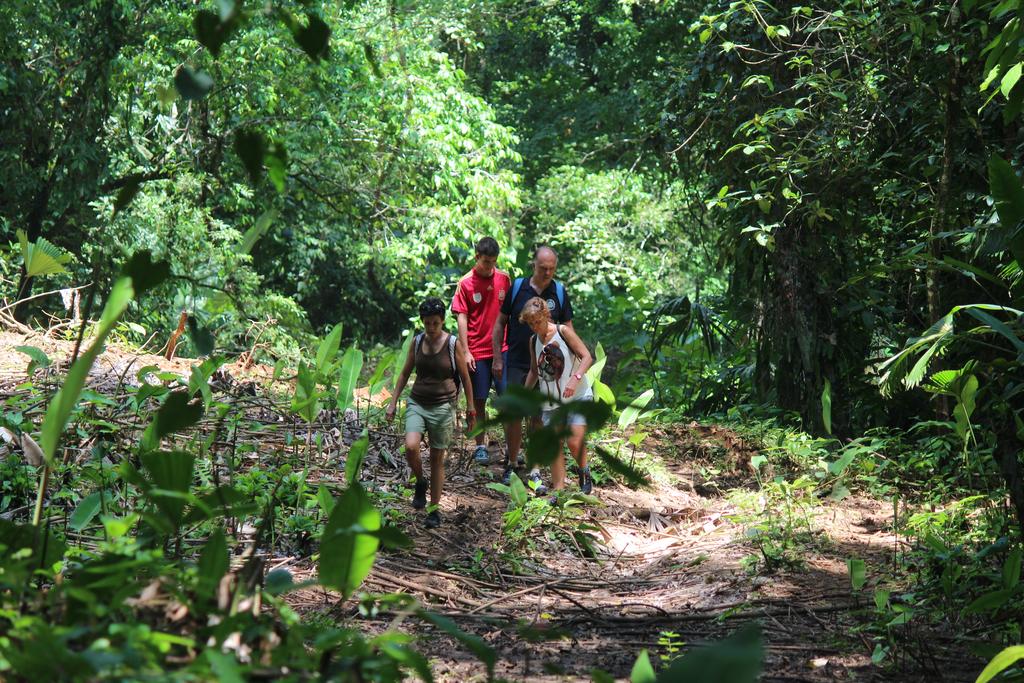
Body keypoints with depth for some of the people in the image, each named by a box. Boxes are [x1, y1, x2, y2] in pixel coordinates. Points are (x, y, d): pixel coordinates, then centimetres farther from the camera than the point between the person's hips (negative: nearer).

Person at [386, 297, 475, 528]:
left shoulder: (453, 345, -5)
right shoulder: (417, 342, 3)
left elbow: (465, 378, 2)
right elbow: (405, 373, 13)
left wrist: (470, 409, 5)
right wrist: (393, 402, 9)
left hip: (443, 407, -2)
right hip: (417, 403, 2)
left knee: (437, 458, 5)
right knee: (411, 446, -23)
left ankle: (434, 510, 16)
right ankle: (420, 483, 7)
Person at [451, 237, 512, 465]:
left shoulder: (504, 279, 5)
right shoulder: (466, 283, -3)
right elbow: (462, 318, -4)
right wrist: (466, 351, -9)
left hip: (502, 349, 2)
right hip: (477, 351, -2)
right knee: (479, 400, 4)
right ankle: (480, 446, 14)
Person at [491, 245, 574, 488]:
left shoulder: (559, 292, 1)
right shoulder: (517, 287, -1)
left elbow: (567, 328, 7)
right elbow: (500, 323, 6)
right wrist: (497, 357, 2)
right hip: (517, 364, 0)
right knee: (514, 415, -1)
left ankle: (535, 472, 8)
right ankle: (512, 462, 17)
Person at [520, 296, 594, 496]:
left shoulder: (563, 331, -8)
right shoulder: (533, 341, 8)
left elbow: (587, 357, -14)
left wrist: (575, 378, -29)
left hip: (577, 397, -5)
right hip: (551, 402, 5)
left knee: (575, 442, -16)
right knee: (554, 446, -1)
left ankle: (584, 471, 13)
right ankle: (558, 489, 1)